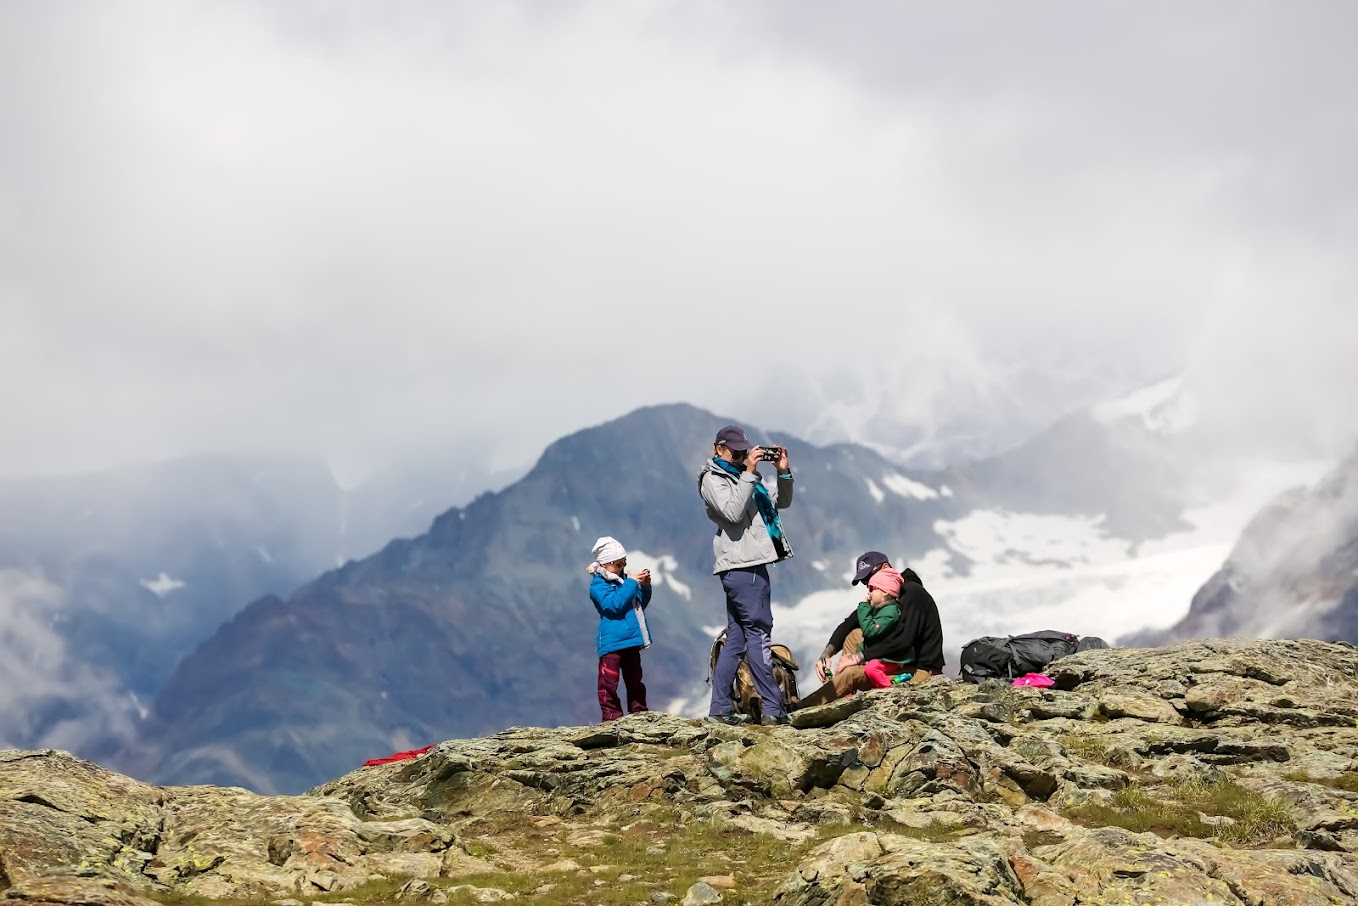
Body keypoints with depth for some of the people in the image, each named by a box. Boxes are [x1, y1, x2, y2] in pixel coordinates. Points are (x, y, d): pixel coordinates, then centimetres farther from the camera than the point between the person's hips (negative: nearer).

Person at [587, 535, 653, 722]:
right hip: (612, 641, -8)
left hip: (631, 639, 8)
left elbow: (640, 605, 22)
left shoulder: (621, 579, 14)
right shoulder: (598, 585, -9)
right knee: (609, 682, -6)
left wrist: (645, 587, 4)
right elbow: (614, 604, -24)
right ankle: (612, 717, -3)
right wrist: (632, 583, -20)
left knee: (635, 679, 15)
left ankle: (639, 713, 23)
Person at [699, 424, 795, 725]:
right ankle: (773, 709, -12)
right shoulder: (712, 479, -3)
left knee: (736, 638, 8)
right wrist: (749, 474, -19)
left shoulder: (743, 476, 23)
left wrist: (783, 472, 6)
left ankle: (720, 708, 10)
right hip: (740, 565, -9)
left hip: (751, 565, 9)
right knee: (758, 634, -11)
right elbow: (732, 511, -20)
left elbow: (782, 502, 22)